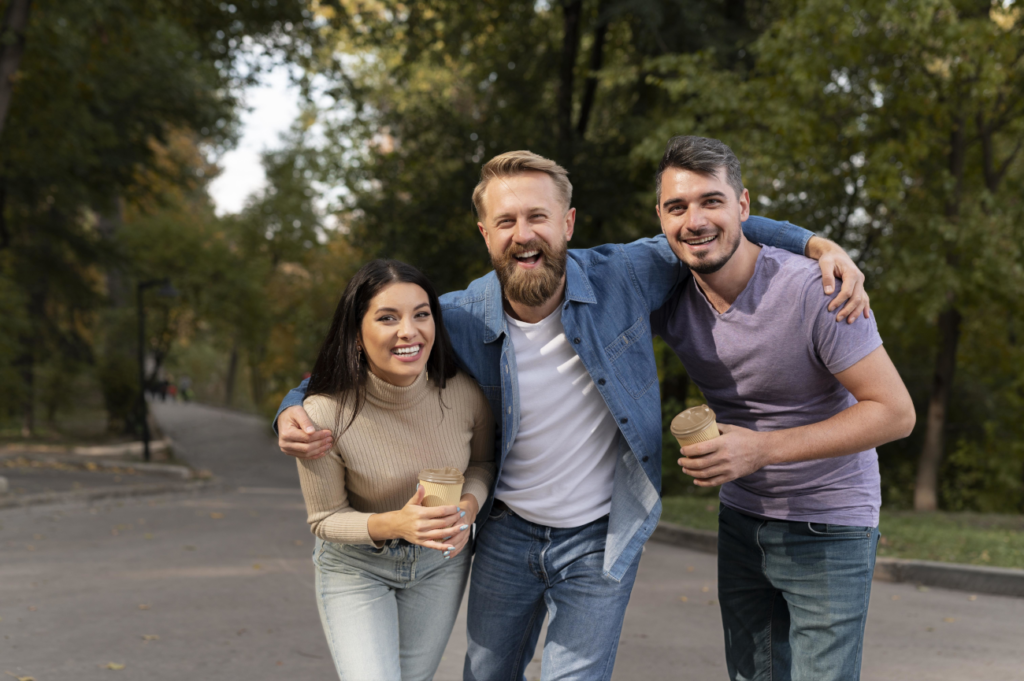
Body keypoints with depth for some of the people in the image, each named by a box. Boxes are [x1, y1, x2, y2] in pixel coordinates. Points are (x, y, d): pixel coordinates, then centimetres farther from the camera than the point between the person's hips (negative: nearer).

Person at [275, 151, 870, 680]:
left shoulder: (624, 277, -17)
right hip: (508, 533, 2)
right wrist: (296, 409, -21)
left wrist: (821, 245, -14)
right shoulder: (458, 320, -16)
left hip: (600, 542, -2)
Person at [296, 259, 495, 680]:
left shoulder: (465, 394, -20)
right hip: (355, 566, -3)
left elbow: (483, 462, 1)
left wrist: (468, 506, -21)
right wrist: (394, 524, -34)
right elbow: (325, 519, -16)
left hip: (440, 559, 3)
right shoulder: (325, 415, -28)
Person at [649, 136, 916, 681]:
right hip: (740, 519, 5)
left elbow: (895, 412, -23)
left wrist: (763, 447, -29)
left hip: (828, 528, -5)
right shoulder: (668, 298, -8)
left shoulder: (812, 291, -24)